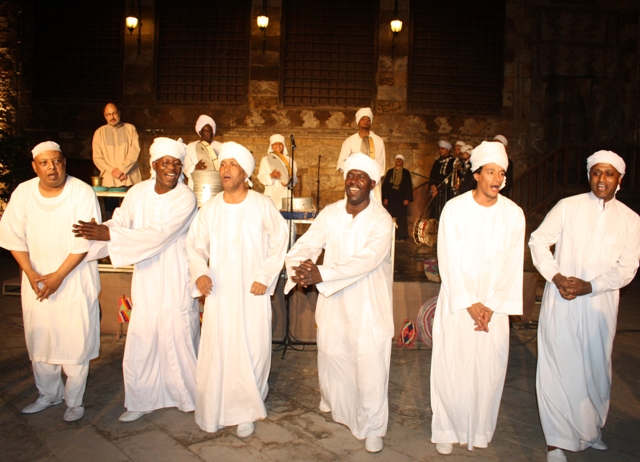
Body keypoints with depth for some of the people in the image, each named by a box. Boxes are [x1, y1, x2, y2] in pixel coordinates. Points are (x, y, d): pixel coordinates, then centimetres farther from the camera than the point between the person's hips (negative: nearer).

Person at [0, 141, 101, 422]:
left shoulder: (82, 193, -13)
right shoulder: (23, 193, -3)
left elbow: (85, 242, -15)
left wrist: (59, 276, -17)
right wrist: (31, 274, -9)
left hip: (75, 279, -3)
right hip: (36, 279, 4)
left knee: (75, 341, 0)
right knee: (39, 338, 13)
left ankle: (74, 401, 17)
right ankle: (48, 394, 33)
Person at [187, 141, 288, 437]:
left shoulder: (262, 205, -6)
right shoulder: (210, 208, 1)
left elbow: (279, 242, 0)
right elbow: (196, 245, 9)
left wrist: (265, 277, -5)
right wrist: (200, 273, -8)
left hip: (252, 294, -2)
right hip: (219, 293, 2)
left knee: (252, 353, 4)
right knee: (215, 353, 6)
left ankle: (245, 412, 22)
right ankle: (213, 411, 25)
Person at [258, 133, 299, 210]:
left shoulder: (290, 161, 13)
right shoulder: (265, 160, 12)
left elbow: (295, 179, 7)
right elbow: (261, 177, 2)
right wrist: (271, 175, -17)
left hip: (286, 195, 0)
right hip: (271, 196, 0)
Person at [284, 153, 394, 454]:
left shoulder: (381, 220, -15)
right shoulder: (330, 213, -1)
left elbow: (366, 260, -28)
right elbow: (305, 244, -8)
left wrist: (321, 274, -38)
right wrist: (299, 265, -33)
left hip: (369, 302, -4)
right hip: (333, 299, 4)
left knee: (370, 363, 0)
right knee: (331, 352, 18)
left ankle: (373, 427, 22)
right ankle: (334, 403, 49)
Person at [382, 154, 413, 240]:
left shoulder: (406, 173, 7)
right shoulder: (390, 172, 11)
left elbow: (409, 186, 3)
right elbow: (385, 185, 8)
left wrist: (407, 198, -7)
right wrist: (385, 198, -1)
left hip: (401, 198, -1)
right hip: (391, 198, 1)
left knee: (401, 218, -3)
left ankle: (401, 236, 2)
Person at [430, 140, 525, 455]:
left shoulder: (513, 214, 0)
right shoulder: (454, 208, -6)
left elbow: (512, 264, 0)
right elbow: (449, 261, -7)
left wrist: (491, 306, -7)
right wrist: (470, 303, -10)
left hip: (495, 303, 2)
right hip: (457, 300, -2)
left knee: (489, 368, 6)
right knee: (451, 367, 2)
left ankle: (479, 431, 25)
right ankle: (446, 429, 19)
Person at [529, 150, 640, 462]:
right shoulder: (568, 207, -1)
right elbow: (538, 240, -1)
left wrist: (589, 286, -15)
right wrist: (556, 277, -12)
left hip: (600, 303, 2)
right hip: (561, 300, -2)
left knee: (597, 367, 14)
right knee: (557, 366, 0)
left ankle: (591, 429, 37)